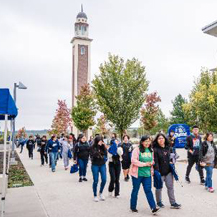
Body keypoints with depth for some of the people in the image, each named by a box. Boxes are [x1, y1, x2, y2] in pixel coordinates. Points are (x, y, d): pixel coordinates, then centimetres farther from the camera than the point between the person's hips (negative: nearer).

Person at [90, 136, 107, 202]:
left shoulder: (103, 146, 3)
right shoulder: (93, 147, -7)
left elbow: (106, 154, -8)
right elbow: (94, 155, -21)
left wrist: (103, 146, -15)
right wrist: (98, 146, -21)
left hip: (102, 165, 3)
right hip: (95, 165, -3)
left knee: (104, 180, 0)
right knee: (96, 181, 2)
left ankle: (101, 193, 25)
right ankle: (95, 196, 18)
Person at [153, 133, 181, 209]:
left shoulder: (167, 148, 7)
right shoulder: (155, 150, -12)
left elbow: (169, 159, 16)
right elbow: (155, 162, -16)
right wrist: (157, 172, -20)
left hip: (168, 171, 5)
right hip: (160, 172, -5)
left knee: (170, 187, 7)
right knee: (159, 188, 9)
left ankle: (173, 203, 15)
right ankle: (159, 202, 26)